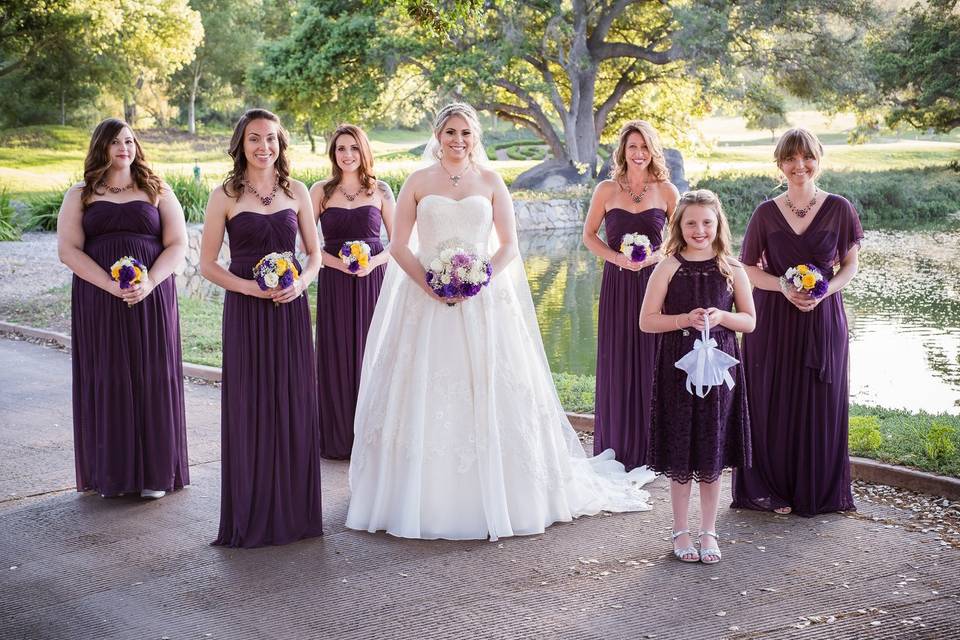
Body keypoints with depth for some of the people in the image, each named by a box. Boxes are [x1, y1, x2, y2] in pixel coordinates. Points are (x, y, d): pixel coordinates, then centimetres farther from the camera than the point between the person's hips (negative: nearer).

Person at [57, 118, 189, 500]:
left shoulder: (158, 192, 8)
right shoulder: (80, 196, 8)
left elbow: (177, 245, 1)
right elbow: (68, 250, -2)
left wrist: (148, 283, -15)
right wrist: (112, 286, -15)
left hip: (152, 300, 0)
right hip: (99, 303, 0)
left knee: (152, 379, 1)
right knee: (108, 381, 1)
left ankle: (155, 471, 8)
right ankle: (112, 473, 9)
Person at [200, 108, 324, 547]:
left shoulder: (296, 192, 7)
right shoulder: (225, 196, -1)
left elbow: (314, 252, 13)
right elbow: (207, 264, -1)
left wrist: (301, 282, -7)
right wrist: (249, 286, -14)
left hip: (291, 309, 3)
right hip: (246, 312, -2)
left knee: (295, 407, 5)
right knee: (249, 408, 0)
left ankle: (295, 510, 18)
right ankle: (252, 516, 10)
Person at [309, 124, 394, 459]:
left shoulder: (380, 190, 4)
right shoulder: (320, 191, 3)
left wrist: (374, 262, -11)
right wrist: (335, 261, -13)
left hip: (372, 281, 0)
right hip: (334, 282, 0)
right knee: (336, 355, 2)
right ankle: (337, 439, 13)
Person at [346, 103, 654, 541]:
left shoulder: (491, 182, 7)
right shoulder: (418, 182, 6)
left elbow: (509, 246, 4)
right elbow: (399, 245, 2)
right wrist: (429, 285, -12)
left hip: (483, 303, 0)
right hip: (427, 303, 0)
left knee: (489, 398, 0)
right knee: (425, 400, -1)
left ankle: (495, 499, 9)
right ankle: (422, 501, 7)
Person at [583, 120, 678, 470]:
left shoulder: (666, 191, 1)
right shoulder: (606, 190, 1)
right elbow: (589, 235, 9)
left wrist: (655, 256, -10)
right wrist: (615, 257, -8)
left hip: (655, 282, 0)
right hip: (617, 284, 0)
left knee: (652, 362, 2)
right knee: (617, 363, 3)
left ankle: (651, 451, 14)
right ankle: (617, 451, 14)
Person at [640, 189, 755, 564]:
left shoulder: (732, 269, 2)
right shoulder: (669, 267, -3)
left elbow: (749, 321, 7)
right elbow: (647, 321, -4)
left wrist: (722, 317, -12)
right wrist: (685, 319, -17)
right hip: (678, 366, -1)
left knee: (712, 453, 8)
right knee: (679, 452, 4)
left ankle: (709, 532, 21)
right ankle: (680, 531, 19)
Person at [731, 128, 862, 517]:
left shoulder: (839, 209, 0)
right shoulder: (766, 213, 0)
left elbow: (850, 264, 5)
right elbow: (748, 269, 4)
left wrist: (824, 291, -13)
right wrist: (783, 286, -13)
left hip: (824, 319, 0)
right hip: (773, 320, 0)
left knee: (820, 404, 5)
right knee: (774, 402, 3)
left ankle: (818, 491, 19)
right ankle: (770, 489, 16)